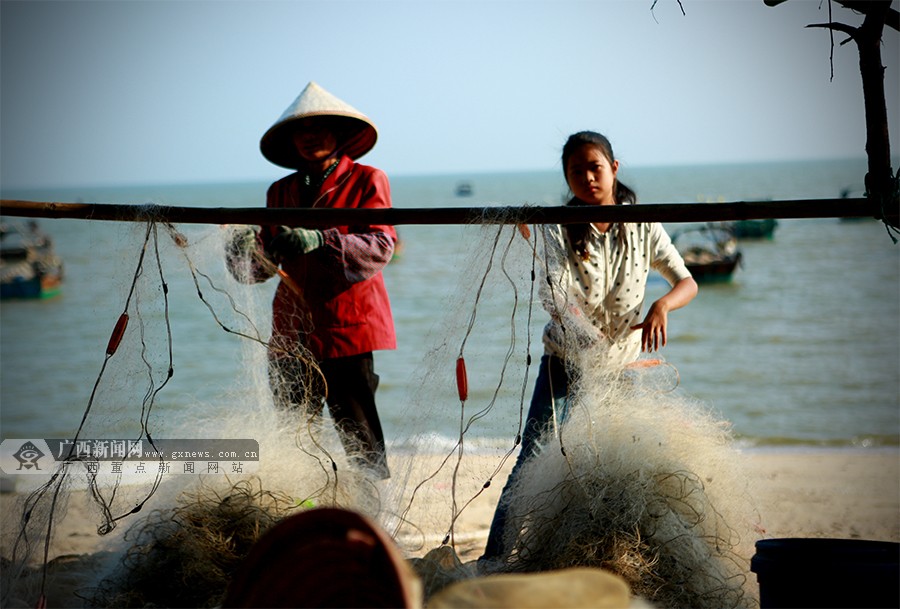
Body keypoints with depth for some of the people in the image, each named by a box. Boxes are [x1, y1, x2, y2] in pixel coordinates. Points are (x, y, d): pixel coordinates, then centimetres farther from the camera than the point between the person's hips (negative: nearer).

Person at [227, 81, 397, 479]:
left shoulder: (366, 181, 4)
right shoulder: (281, 192, 17)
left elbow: (380, 247, -10)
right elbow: (264, 265, 11)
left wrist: (320, 241, -23)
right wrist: (246, 253, -13)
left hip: (349, 329, -4)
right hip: (293, 332, 5)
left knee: (360, 439, -8)